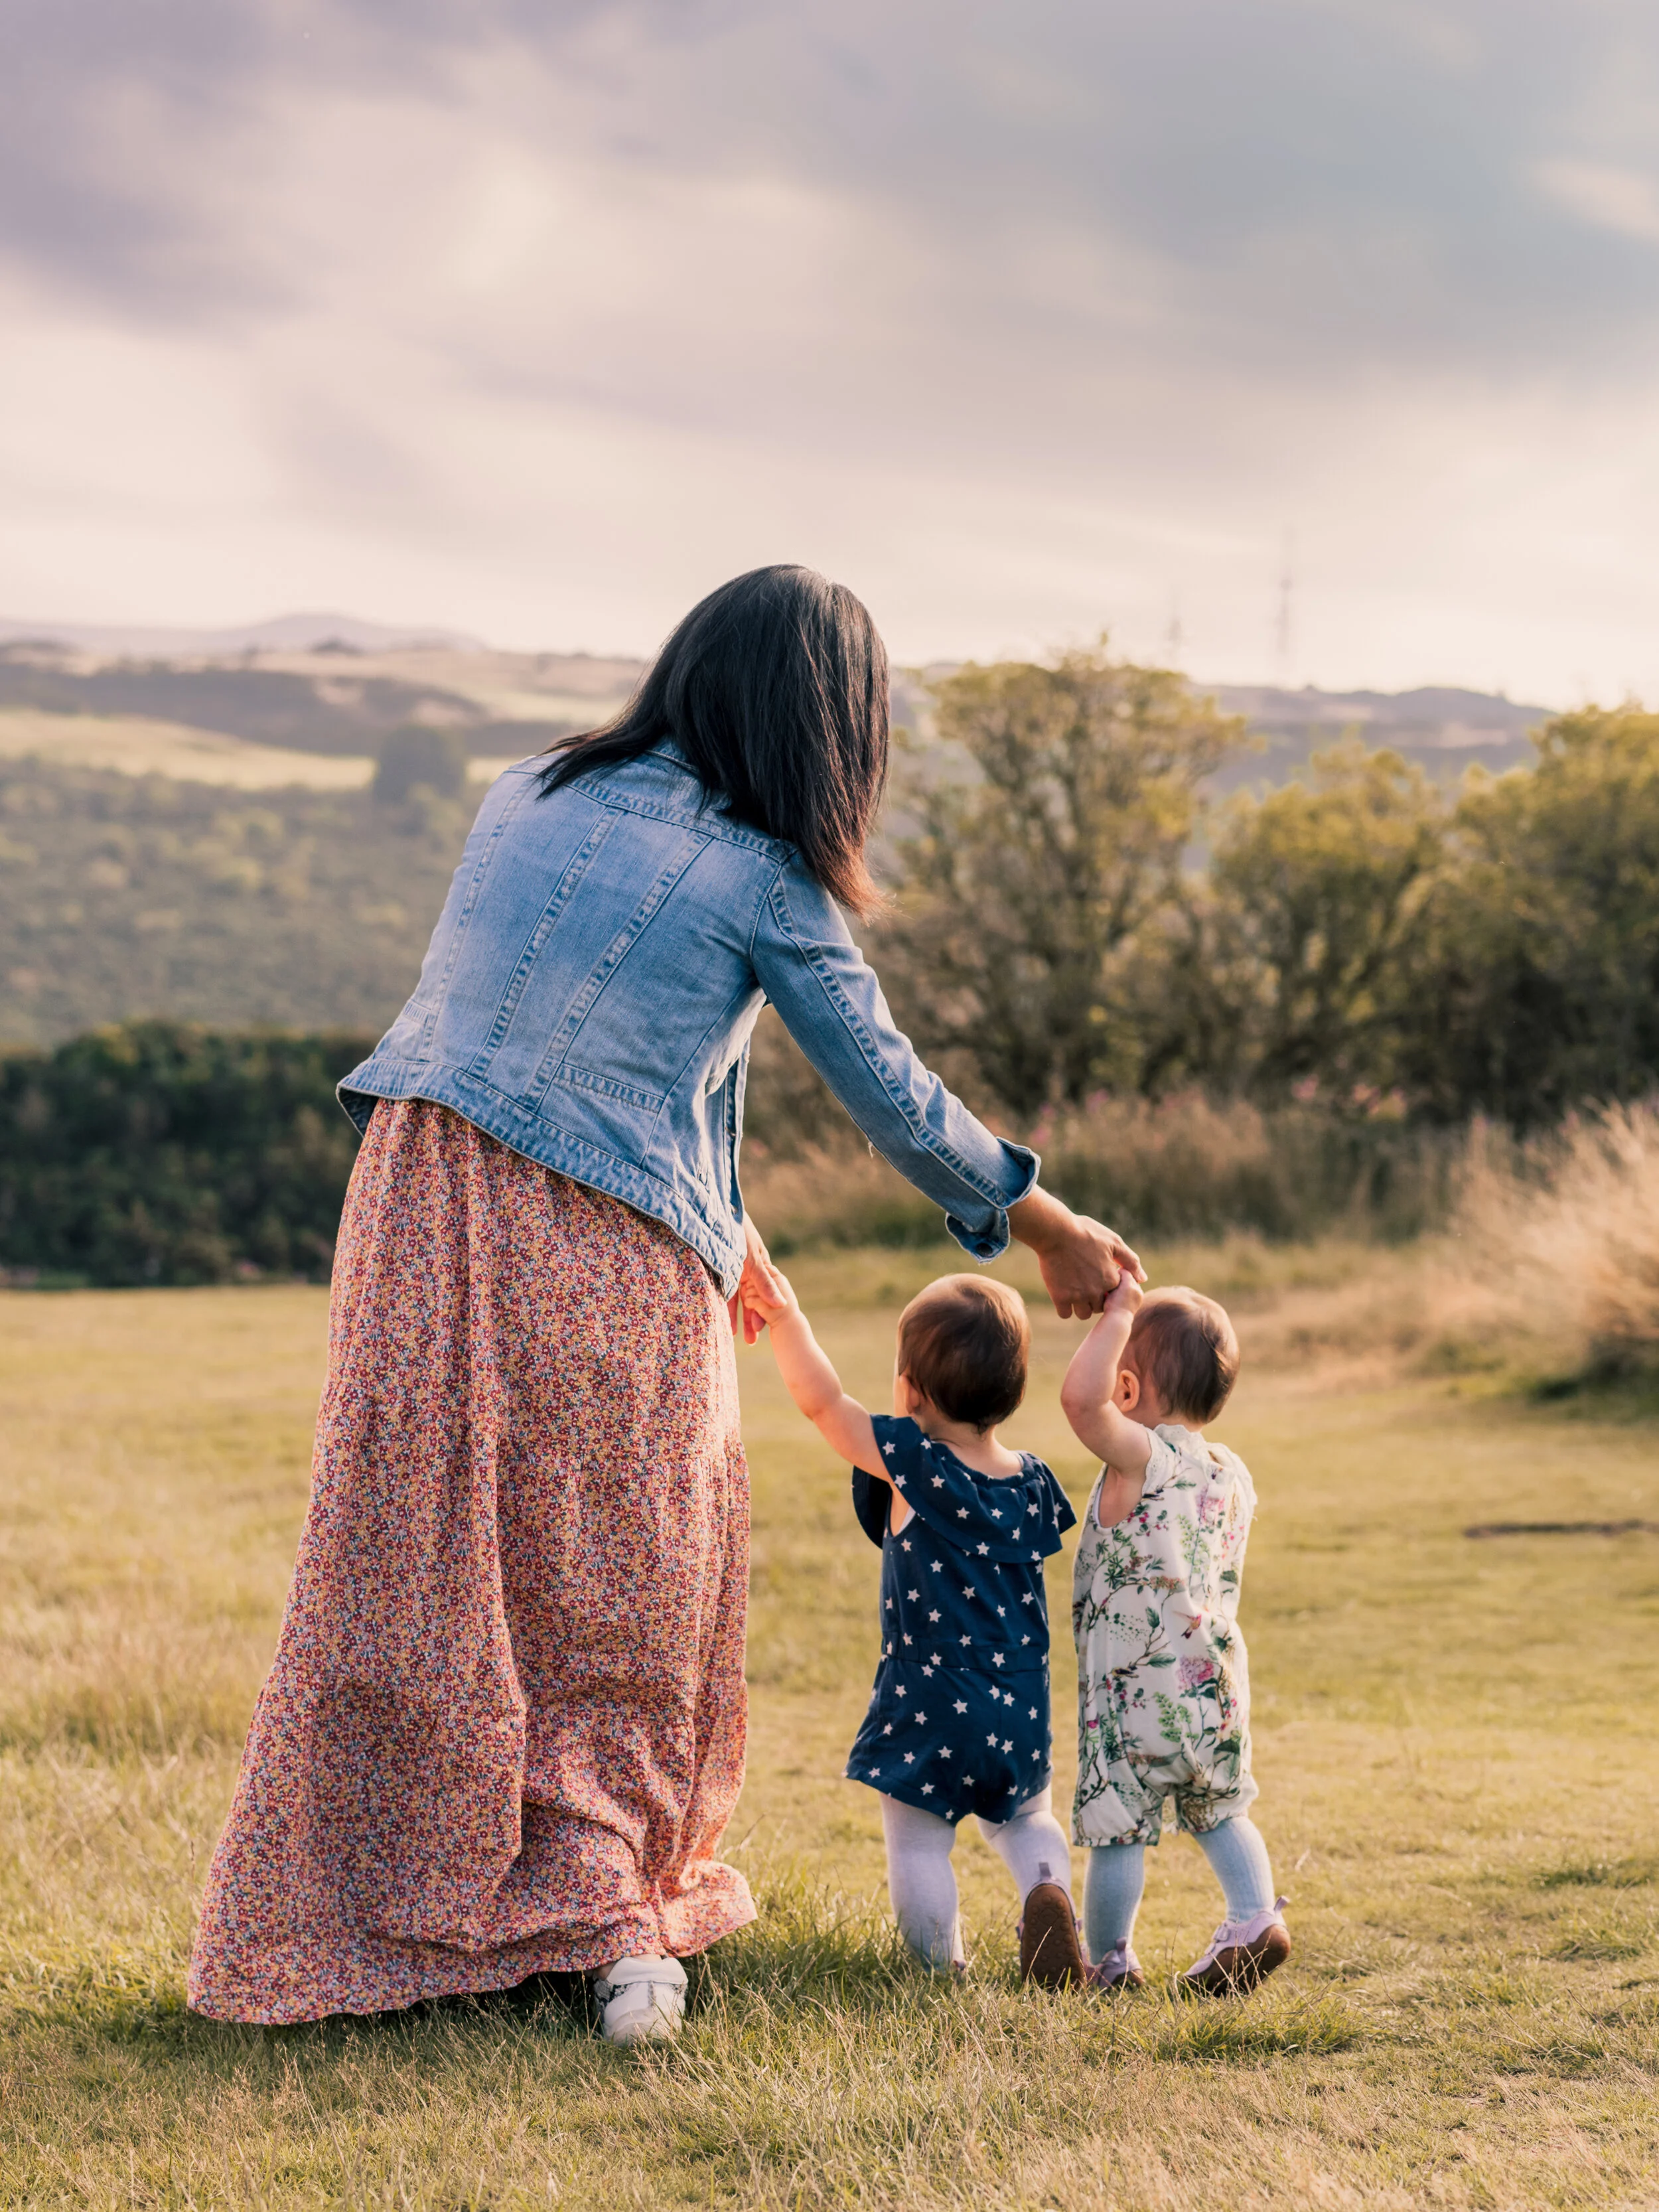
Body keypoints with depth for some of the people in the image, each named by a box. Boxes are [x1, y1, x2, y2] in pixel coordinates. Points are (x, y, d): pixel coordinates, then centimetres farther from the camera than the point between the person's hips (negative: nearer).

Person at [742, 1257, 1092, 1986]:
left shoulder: (913, 1462, -15)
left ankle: (943, 1966, 2)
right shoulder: (1033, 1481, -1)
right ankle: (1047, 1891, -2)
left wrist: (783, 1313, -12)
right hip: (1020, 1713, 5)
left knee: (917, 1843, 9)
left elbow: (821, 1400, -17)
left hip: (926, 1712, -5)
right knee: (1026, 1820, 24)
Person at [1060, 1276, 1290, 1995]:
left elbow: (1081, 1398, -32)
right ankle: (1255, 1916, 16)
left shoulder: (1141, 1458, -15)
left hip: (1136, 1692, -7)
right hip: (1218, 1684, 7)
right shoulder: (1234, 1475, 7)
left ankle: (1108, 1958, 10)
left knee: (1118, 1827, 3)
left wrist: (1119, 1314, -22)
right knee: (1220, 1812, 24)